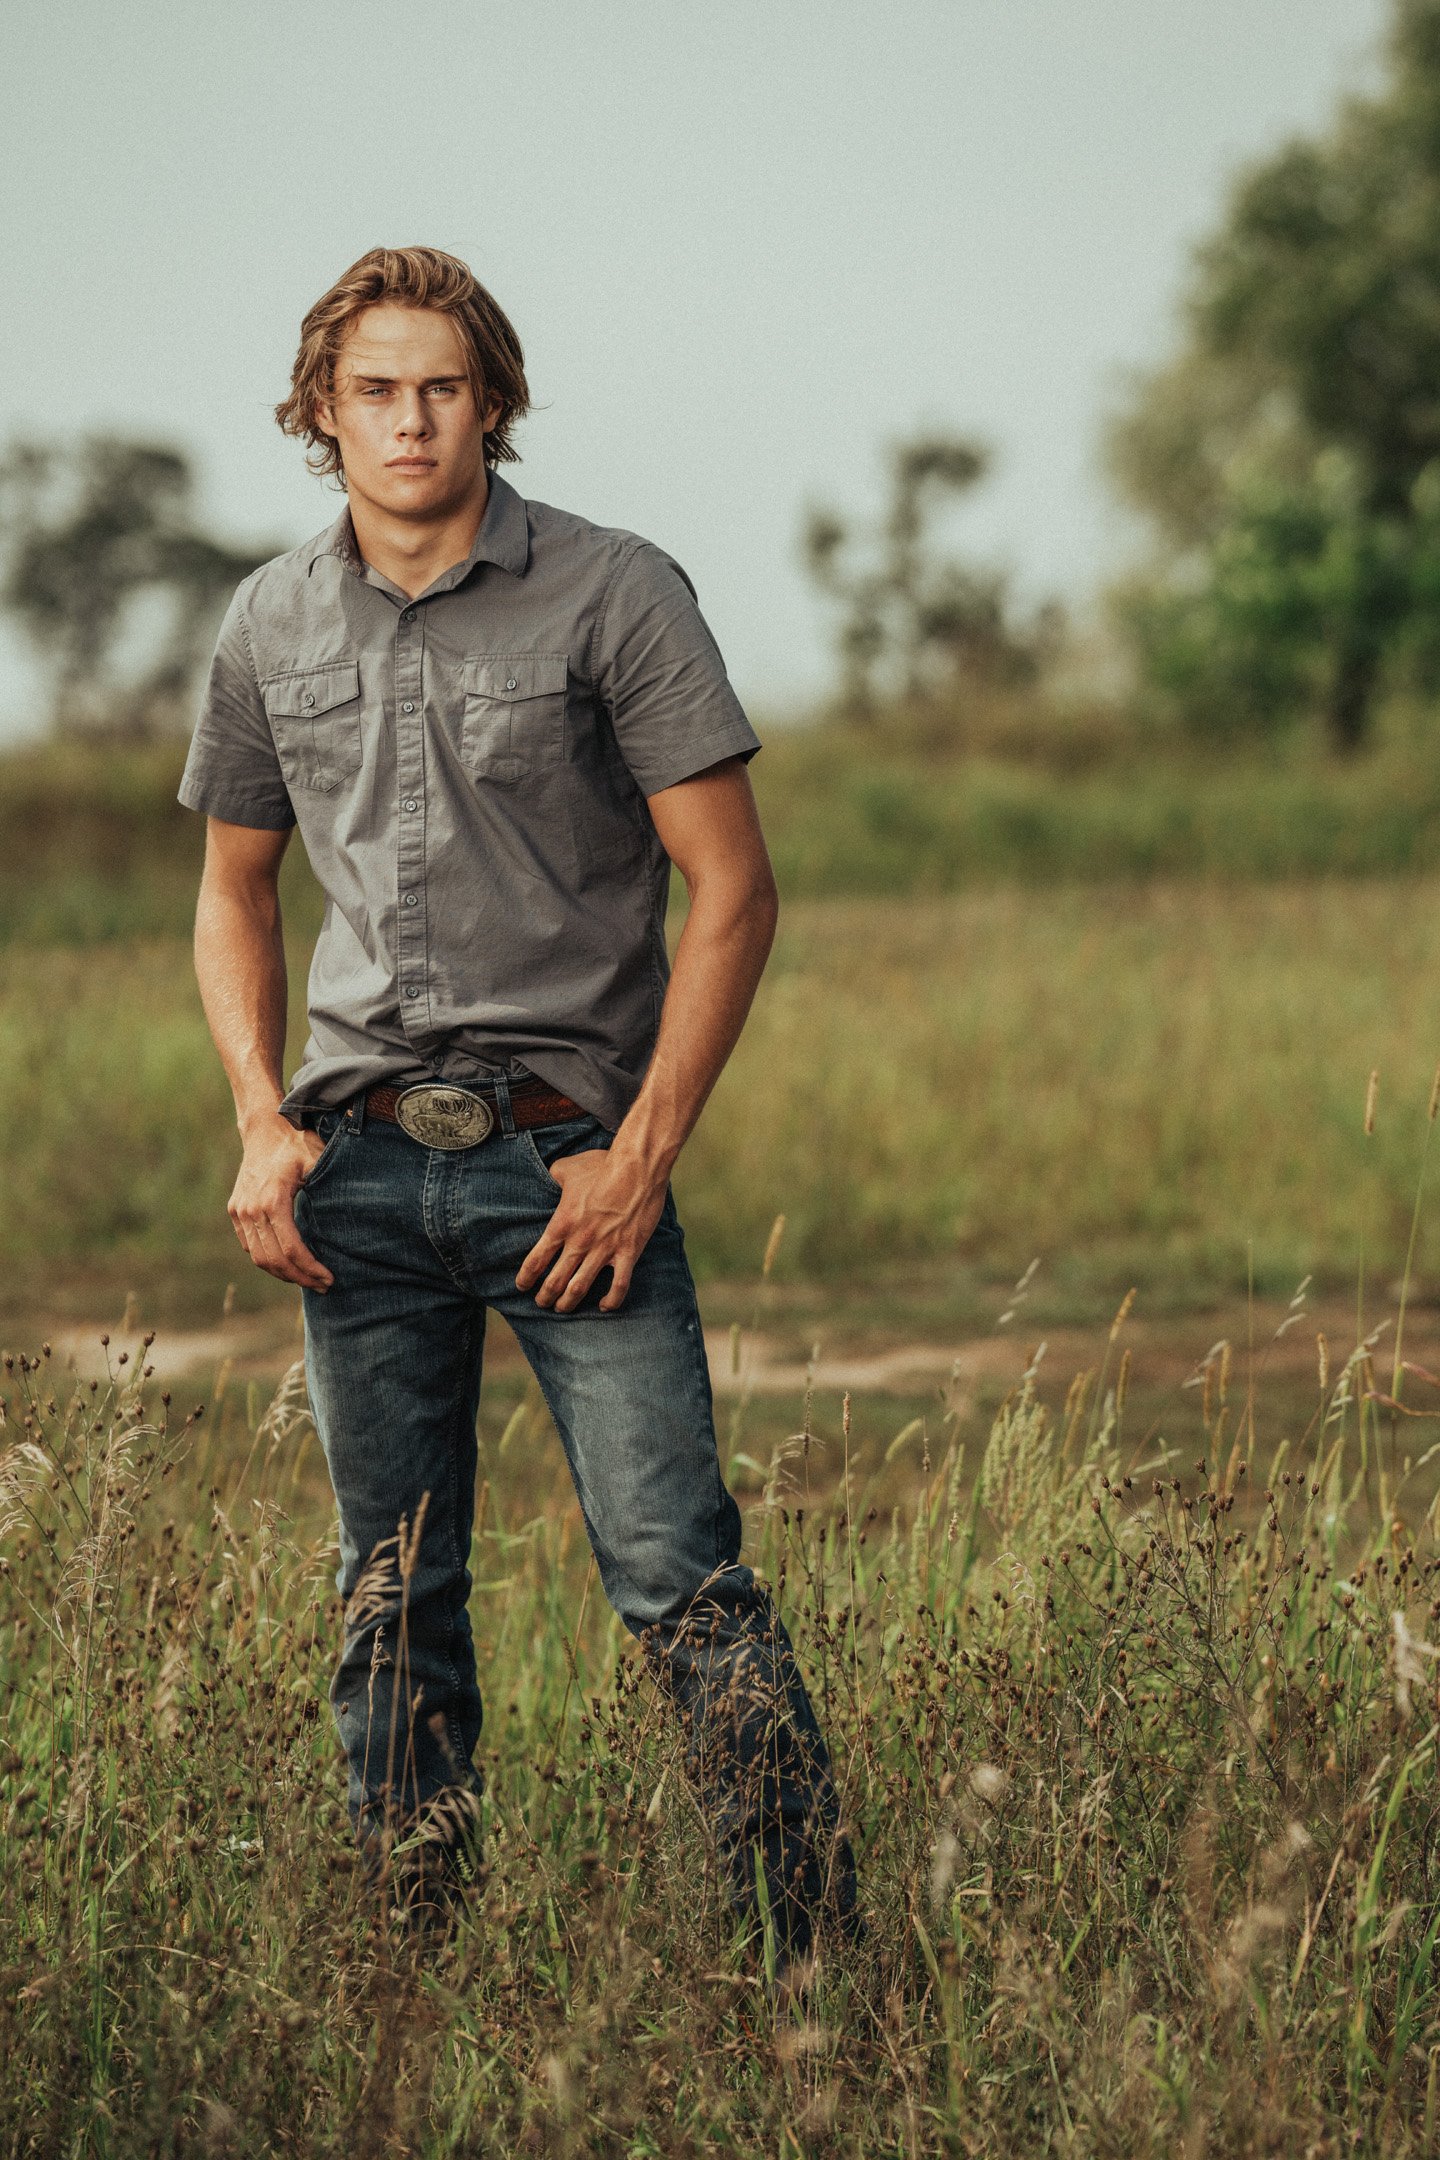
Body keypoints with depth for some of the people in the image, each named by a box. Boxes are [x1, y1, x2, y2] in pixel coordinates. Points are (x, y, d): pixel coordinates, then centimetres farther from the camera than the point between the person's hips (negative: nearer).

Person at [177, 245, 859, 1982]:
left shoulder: (613, 595, -5)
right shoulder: (271, 627, 9)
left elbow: (732, 889, -5)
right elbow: (234, 891, 21)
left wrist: (643, 1157, -11)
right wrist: (263, 1125, 6)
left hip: (567, 1158, -4)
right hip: (358, 1169, 4)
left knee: (679, 1579, -12)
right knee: (392, 1604, 9)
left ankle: (822, 1959, -8)